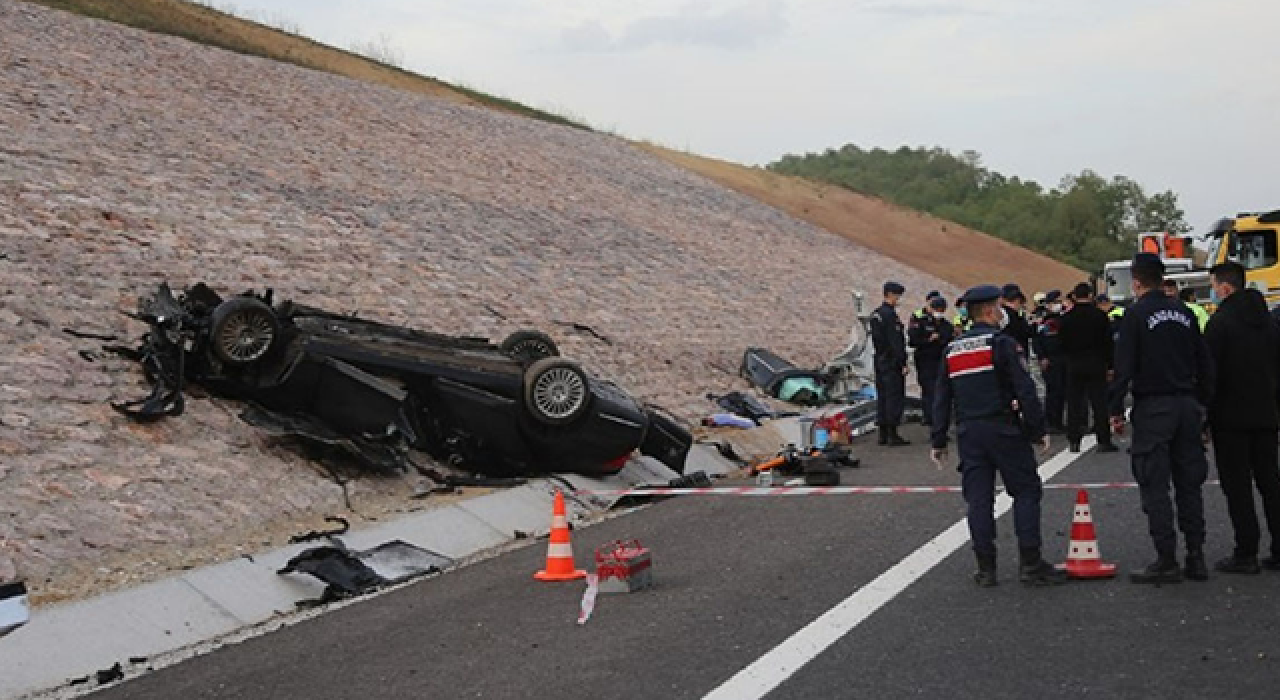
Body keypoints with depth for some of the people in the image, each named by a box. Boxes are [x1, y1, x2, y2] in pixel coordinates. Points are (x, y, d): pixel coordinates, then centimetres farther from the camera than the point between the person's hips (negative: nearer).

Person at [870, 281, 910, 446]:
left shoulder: (875, 314, 12)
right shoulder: (890, 315, -16)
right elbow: (896, 342, -19)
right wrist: (903, 363, -16)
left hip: (880, 362, 9)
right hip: (892, 363, -9)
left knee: (882, 396, 11)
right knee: (894, 397, -5)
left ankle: (883, 434, 14)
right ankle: (893, 435, -6)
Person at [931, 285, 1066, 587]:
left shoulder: (952, 349, 11)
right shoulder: (1001, 342, -7)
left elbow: (941, 400, 13)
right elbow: (1024, 389, -13)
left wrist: (938, 441, 17)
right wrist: (1039, 429, -8)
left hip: (969, 434, 5)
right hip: (1004, 431, -5)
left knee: (978, 499, 7)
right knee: (1026, 492, 3)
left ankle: (985, 568, 7)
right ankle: (1030, 564, 0)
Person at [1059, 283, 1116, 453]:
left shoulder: (1066, 318, 0)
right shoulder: (1100, 315, -5)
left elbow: (1062, 343, 5)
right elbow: (1108, 342, -3)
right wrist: (1110, 365, 2)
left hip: (1074, 366, 2)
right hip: (1096, 364, -2)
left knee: (1074, 402, 7)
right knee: (1099, 402, 2)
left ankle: (1074, 441, 6)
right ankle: (1103, 441, 1)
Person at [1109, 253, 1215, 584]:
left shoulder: (1136, 314, -8)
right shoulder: (1184, 312, 11)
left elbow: (1124, 366, -12)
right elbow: (1204, 362, 14)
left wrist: (1116, 410, -6)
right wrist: (1204, 403, 20)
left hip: (1153, 407, -6)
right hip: (1187, 406, 6)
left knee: (1155, 485, -3)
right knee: (1189, 482, 10)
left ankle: (1166, 560, -5)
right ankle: (1196, 557, 12)